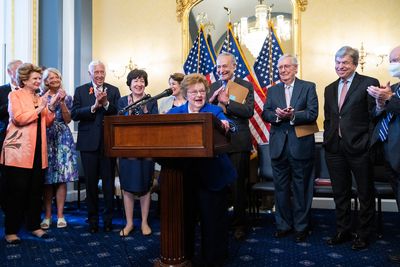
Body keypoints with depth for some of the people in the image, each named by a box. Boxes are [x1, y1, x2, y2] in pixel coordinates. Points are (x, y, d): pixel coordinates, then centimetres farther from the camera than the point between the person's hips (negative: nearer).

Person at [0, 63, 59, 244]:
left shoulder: (40, 98, 18)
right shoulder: (15, 95, 1)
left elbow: (47, 123, 12)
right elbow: (18, 118, -14)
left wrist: (51, 108, -1)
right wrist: (39, 108, -13)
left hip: (38, 151, 6)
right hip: (18, 151, -5)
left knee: (36, 190, 9)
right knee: (16, 191, 0)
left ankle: (34, 226, 21)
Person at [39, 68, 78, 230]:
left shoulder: (67, 97, 10)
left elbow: (67, 120, 0)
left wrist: (62, 102, -8)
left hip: (63, 138, 1)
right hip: (46, 138, -1)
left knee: (62, 178, -1)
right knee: (47, 179, 0)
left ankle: (60, 215, 8)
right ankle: (47, 216, 11)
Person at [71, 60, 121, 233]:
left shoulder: (113, 91, 7)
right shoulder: (80, 91, 6)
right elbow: (74, 115, -6)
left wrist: (106, 103, -18)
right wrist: (94, 106, -18)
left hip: (108, 142, 0)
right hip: (89, 142, 0)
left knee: (109, 182, 5)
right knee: (91, 182, 9)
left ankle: (108, 219, 19)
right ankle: (92, 219, 22)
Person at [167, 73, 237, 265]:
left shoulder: (214, 111, 3)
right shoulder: (175, 112, 10)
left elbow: (226, 124, -16)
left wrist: (225, 125, -39)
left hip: (211, 175, -2)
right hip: (182, 175, 2)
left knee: (212, 217, 7)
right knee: (184, 216, 14)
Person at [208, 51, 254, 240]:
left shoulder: (245, 86, 0)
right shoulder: (212, 87, 12)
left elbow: (249, 111, -14)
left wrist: (227, 101, -19)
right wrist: (211, 100, -10)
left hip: (238, 143, -3)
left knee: (238, 185, 6)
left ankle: (239, 223, 21)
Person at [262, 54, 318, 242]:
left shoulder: (308, 87, 3)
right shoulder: (272, 90, 13)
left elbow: (312, 114, -8)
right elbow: (265, 114, 3)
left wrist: (292, 115, -21)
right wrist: (277, 115, -17)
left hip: (301, 145, -3)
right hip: (278, 146, 4)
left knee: (301, 188, 6)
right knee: (281, 188, 11)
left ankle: (301, 227, 20)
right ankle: (283, 225, 25)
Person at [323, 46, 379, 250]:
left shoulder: (369, 84, -5)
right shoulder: (330, 89, 14)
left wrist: (369, 144, -13)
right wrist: (328, 141, 7)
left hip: (359, 149, -5)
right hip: (335, 148, 5)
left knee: (365, 194, 10)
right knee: (340, 194, 15)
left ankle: (363, 234, 27)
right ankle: (343, 231, 32)